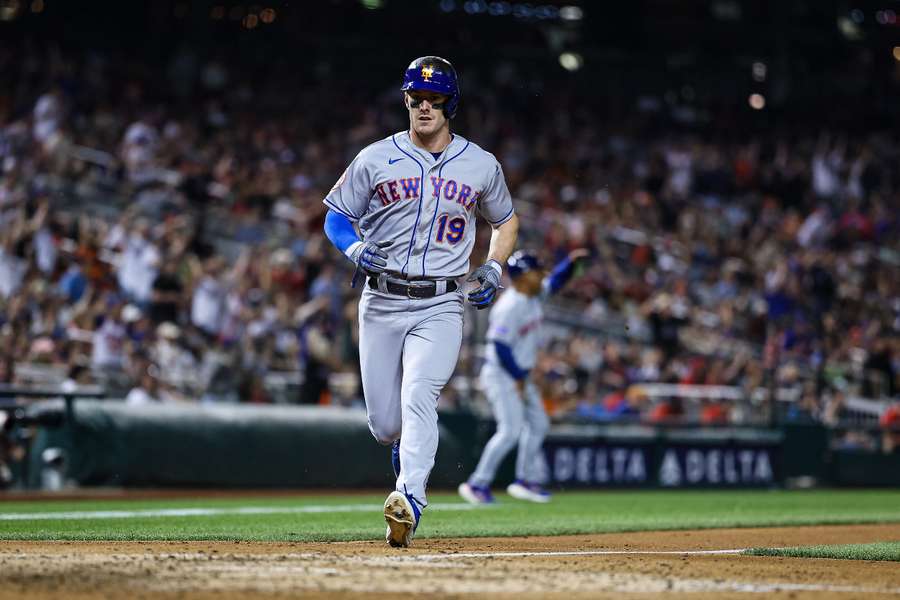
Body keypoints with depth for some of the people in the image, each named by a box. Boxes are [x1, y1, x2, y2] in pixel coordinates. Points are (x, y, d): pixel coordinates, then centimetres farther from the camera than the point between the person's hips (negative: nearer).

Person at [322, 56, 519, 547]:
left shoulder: (481, 166, 6)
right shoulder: (376, 158, 3)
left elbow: (506, 221, 22)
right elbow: (336, 217, 8)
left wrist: (493, 268, 4)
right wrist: (356, 248, -14)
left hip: (441, 307, -1)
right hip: (381, 302, 2)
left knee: (418, 399, -24)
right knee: (384, 424, 3)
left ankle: (409, 502, -36)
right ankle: (411, 451, 39)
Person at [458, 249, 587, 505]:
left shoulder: (534, 295, 4)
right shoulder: (509, 307, -23)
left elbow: (556, 280, 16)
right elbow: (500, 346, -25)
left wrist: (570, 261, -5)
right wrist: (519, 379, -20)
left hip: (520, 375, 10)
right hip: (501, 374, -10)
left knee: (538, 424, 14)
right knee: (510, 430, -16)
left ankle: (526, 480, 23)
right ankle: (478, 484, -11)